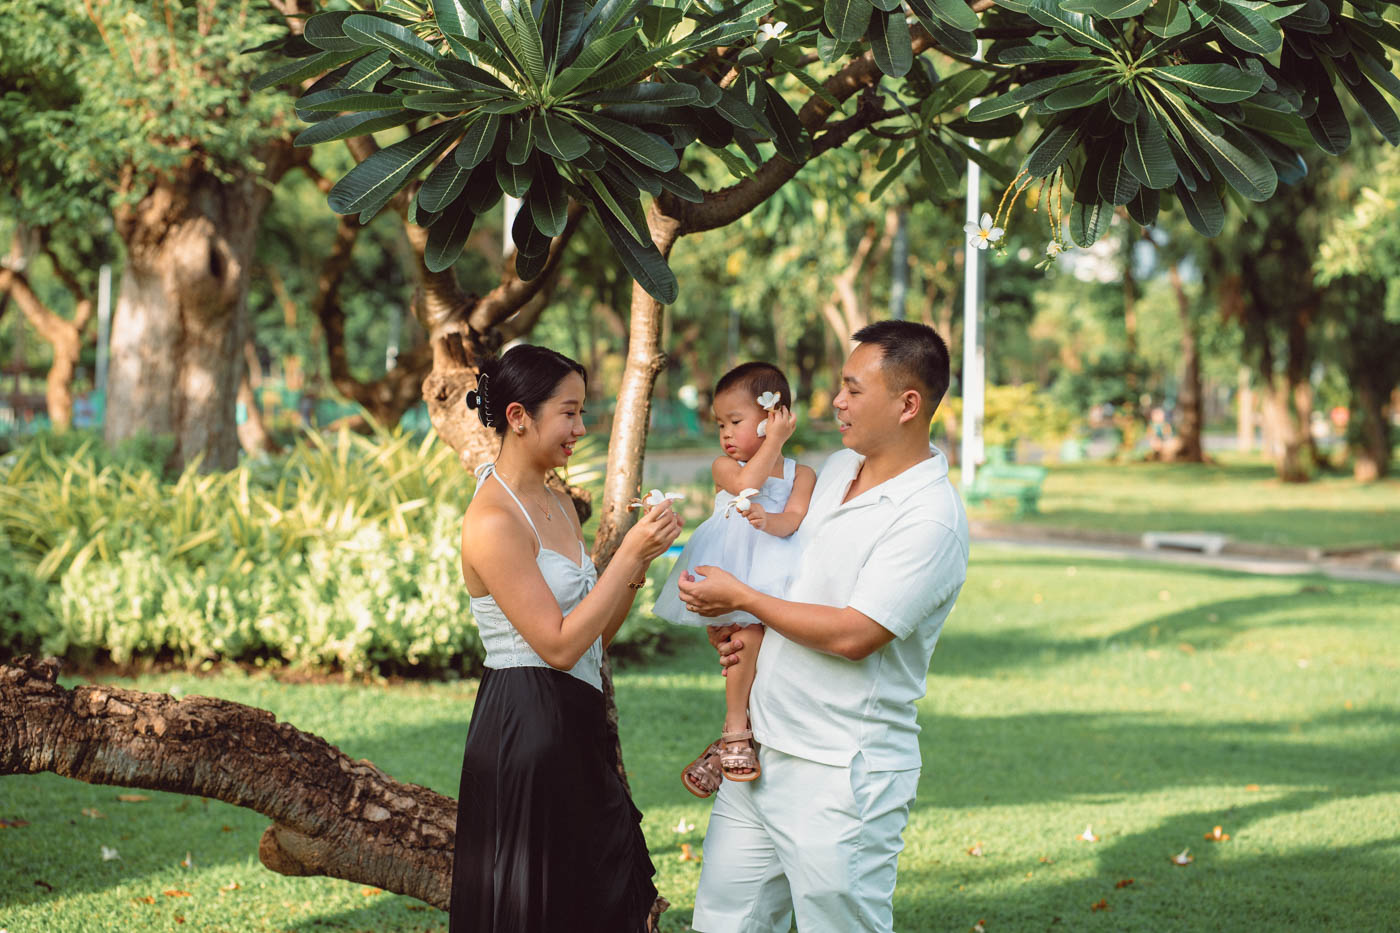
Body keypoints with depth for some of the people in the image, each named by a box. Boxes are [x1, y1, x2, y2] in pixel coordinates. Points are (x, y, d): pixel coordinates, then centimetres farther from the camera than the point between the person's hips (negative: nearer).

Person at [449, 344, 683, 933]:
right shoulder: (493, 521, -16)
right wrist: (629, 554, -18)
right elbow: (559, 645, -20)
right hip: (524, 725, -9)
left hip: (573, 729, 9)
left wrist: (639, 560, -2)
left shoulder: (558, 508, 12)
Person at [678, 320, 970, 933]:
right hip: (759, 755, 8)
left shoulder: (930, 519, -18)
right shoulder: (836, 470, 10)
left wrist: (741, 598, -12)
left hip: (841, 778, -8)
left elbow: (853, 634, -22)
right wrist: (746, 629, 6)